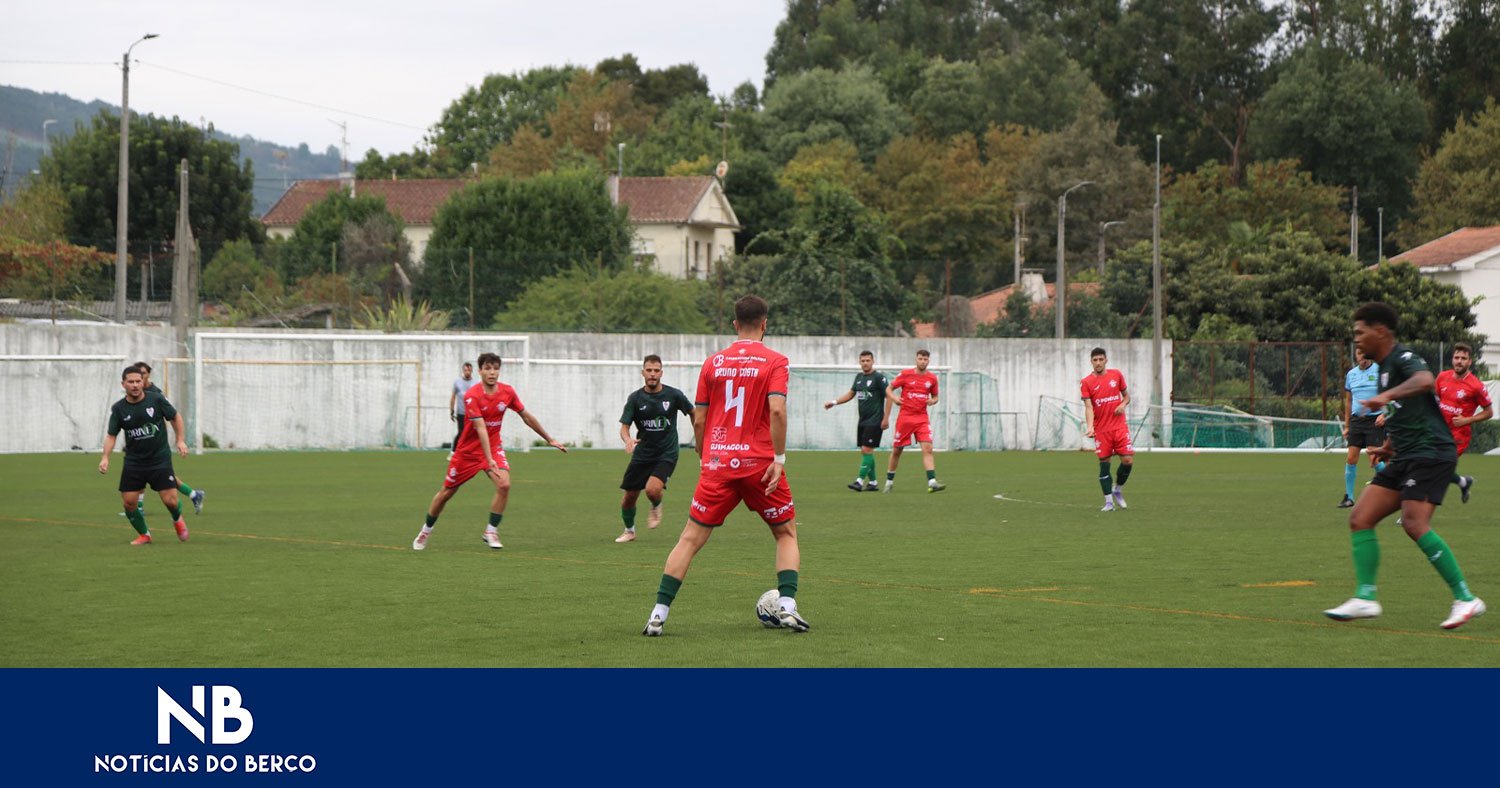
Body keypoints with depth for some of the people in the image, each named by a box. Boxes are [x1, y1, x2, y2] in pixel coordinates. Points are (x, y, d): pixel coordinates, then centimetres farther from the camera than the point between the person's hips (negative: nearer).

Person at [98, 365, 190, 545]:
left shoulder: (156, 399, -7)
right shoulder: (118, 409, -4)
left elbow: (175, 417, 6)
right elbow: (111, 435, 0)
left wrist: (180, 440, 0)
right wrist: (105, 458, -13)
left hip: (160, 459, -2)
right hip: (133, 461, 2)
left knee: (170, 501, -9)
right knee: (129, 502, -6)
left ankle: (177, 520, 27)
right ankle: (144, 535, 19)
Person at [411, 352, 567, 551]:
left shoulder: (507, 392, -8)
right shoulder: (472, 396, -24)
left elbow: (527, 416, 6)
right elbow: (480, 428, -32)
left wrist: (549, 439, 11)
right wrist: (489, 460, -40)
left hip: (493, 447, 3)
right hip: (468, 450, -3)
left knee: (504, 485, -22)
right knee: (446, 493, 8)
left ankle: (491, 532, -8)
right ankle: (425, 531, 30)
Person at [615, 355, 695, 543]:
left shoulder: (674, 395, -8)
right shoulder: (635, 398, -5)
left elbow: (693, 413, 10)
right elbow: (624, 427, -8)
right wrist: (628, 440, -31)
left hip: (667, 454, -3)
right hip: (642, 454, 3)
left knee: (652, 489, -26)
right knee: (629, 497, 4)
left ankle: (656, 507, 11)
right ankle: (629, 531, 32)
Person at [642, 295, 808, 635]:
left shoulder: (713, 362, 7)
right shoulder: (774, 361, -2)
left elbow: (698, 421, 8)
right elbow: (777, 410, -17)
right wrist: (779, 458, -13)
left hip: (718, 463, 2)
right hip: (759, 463, -2)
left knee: (690, 539, 5)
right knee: (786, 533, 15)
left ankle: (658, 614, -3)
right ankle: (787, 606, -1)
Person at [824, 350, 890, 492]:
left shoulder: (879, 377, -9)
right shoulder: (859, 377, 12)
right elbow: (851, 393, 24)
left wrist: (886, 418, -15)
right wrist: (834, 402, 13)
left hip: (874, 421, -8)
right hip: (862, 421, 8)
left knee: (867, 450, -13)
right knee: (865, 452, 8)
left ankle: (860, 481, -17)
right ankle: (872, 482, 14)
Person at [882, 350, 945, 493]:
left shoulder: (932, 378, 6)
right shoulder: (905, 374, -2)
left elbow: (935, 396, 19)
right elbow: (889, 389, 3)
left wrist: (933, 401, -5)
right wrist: (894, 398, -18)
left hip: (922, 418, 2)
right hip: (905, 417, -2)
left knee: (928, 449, -14)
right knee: (896, 450, 6)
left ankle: (932, 483, -21)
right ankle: (889, 482, 22)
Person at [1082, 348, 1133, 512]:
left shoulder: (1117, 375, 6)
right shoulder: (1086, 382, -2)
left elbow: (1126, 395, 17)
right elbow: (1088, 407, -8)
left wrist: (1123, 405, -6)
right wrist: (1090, 427, -24)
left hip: (1120, 426, 2)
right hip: (1101, 429, -2)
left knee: (1128, 460, -6)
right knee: (1104, 464, -2)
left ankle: (1118, 490, 19)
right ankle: (1109, 502, 6)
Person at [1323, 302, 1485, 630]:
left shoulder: (1402, 357, -9)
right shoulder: (1385, 367, 20)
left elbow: (1424, 380, -34)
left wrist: (1387, 396, -45)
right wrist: (1389, 446, 23)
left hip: (1431, 452, -10)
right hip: (1406, 457, 10)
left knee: (1414, 524, -23)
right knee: (1360, 518, 1)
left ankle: (1466, 599, -17)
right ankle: (1365, 599, 0)